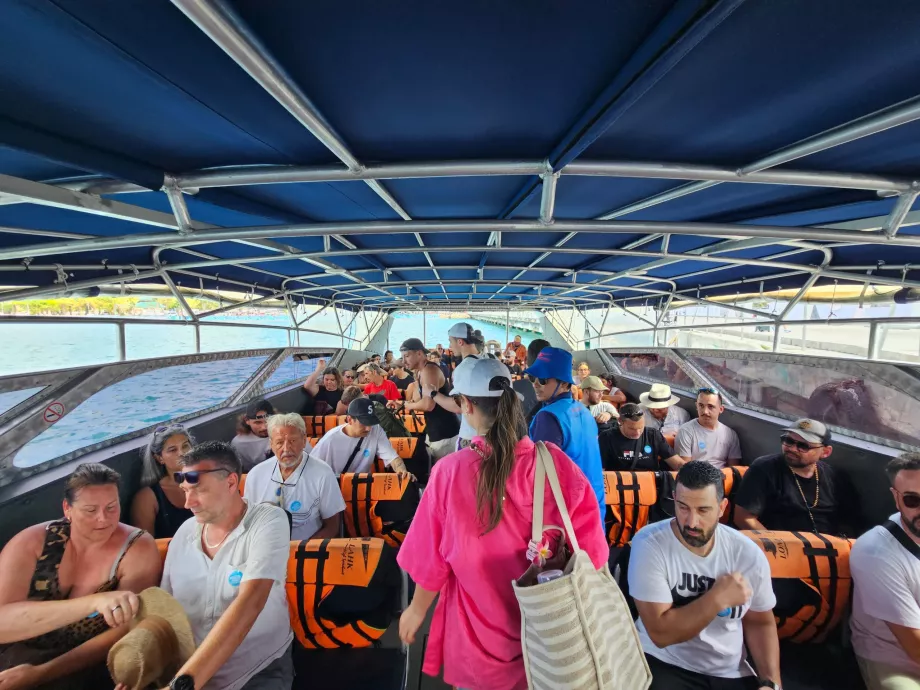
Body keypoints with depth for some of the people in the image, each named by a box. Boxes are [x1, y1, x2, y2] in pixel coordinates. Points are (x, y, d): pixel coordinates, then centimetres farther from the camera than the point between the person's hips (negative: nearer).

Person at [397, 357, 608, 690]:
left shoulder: (450, 471, -26)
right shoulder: (555, 462, -21)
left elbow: (433, 557, -13)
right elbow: (589, 547, -10)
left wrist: (417, 608, 7)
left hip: (479, 631, -1)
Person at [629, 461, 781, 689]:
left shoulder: (748, 553, -8)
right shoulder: (648, 544, -21)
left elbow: (760, 622, 7)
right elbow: (661, 633, -22)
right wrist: (718, 598, -23)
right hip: (663, 665, -4)